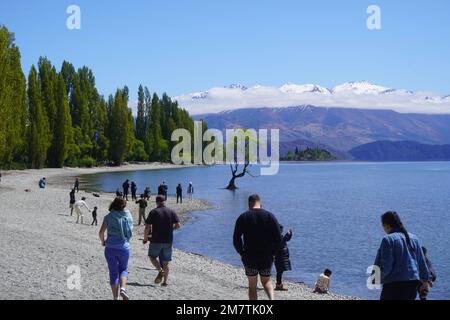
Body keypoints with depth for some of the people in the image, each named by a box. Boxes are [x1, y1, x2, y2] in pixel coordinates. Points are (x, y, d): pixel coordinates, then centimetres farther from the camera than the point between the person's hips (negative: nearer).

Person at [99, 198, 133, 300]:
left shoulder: (109, 217, -3)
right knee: (123, 269, 18)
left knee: (113, 272, 11)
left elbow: (101, 232, -6)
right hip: (124, 247, 0)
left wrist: (103, 242, 11)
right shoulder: (128, 216, 2)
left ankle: (115, 297, 12)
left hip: (110, 248, 0)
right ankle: (122, 289, -7)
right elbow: (130, 232, 10)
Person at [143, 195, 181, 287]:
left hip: (156, 240, -3)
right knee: (166, 262, 12)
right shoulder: (172, 212, 2)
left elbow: (147, 227, -10)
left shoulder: (153, 212, -5)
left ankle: (160, 270, -6)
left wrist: (145, 238, 4)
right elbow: (178, 225, -4)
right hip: (168, 241, 3)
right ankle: (165, 281, 9)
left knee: (152, 256, 18)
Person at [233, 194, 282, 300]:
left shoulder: (243, 217, -3)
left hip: (249, 257, -1)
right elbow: (278, 239, -4)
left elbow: (236, 239, -5)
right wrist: (273, 253, 6)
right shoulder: (270, 216, 0)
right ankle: (272, 299, -6)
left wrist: (242, 253, 6)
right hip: (267, 258, 1)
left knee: (252, 286, 12)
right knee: (266, 281, 20)